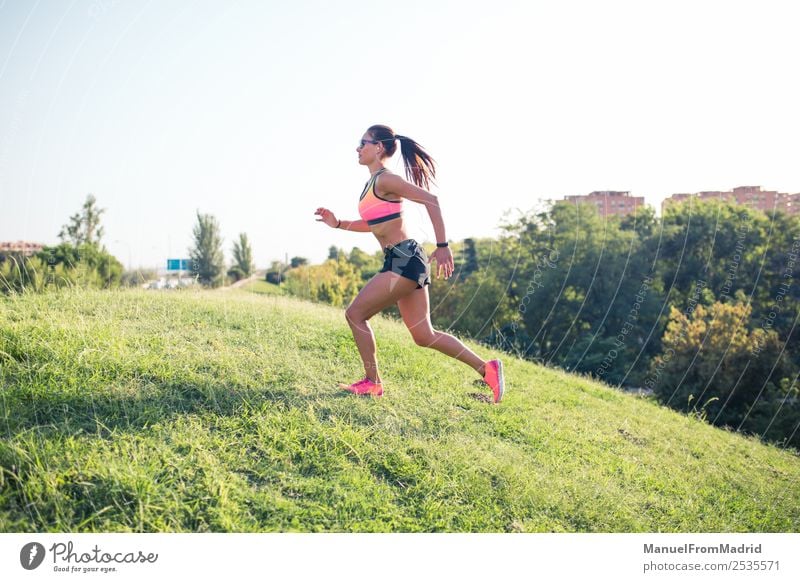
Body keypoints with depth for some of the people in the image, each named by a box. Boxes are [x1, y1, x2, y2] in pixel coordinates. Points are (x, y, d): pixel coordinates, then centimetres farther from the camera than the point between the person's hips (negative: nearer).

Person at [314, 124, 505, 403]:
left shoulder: (384, 180, -11)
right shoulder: (372, 183, 18)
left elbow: (430, 200, -19)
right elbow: (373, 225, 29)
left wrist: (443, 246, -22)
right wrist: (338, 223, 21)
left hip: (404, 260, -10)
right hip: (400, 261, 10)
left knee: (355, 314, -3)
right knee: (424, 336, 9)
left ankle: (372, 383, 7)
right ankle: (487, 369, 12)